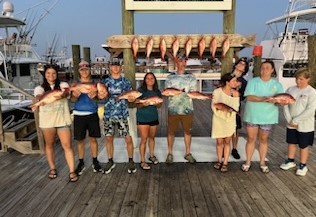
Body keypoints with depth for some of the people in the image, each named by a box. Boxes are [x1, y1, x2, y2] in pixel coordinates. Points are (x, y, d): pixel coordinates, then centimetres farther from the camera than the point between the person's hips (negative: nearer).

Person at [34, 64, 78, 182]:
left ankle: (72, 171, 4)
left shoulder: (63, 85, 3)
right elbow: (39, 98, -19)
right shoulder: (40, 88, 3)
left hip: (62, 119, -1)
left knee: (67, 145, -3)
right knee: (49, 145, 14)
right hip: (47, 121, 1)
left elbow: (65, 93, -19)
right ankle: (52, 168, 31)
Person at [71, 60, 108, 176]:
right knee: (80, 140, 6)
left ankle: (95, 161, 18)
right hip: (79, 114, 0)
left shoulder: (94, 84, 3)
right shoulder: (75, 84, 3)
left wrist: (93, 96, -30)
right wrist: (75, 95, -31)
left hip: (92, 114, 0)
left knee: (93, 138, 6)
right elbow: (72, 99, -7)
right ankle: (81, 163, 19)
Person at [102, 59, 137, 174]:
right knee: (109, 138, 9)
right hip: (108, 114, 2)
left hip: (122, 114, -1)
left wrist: (132, 98, -21)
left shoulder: (126, 82, 3)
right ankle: (110, 161, 25)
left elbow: (130, 98, 2)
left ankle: (131, 161, 16)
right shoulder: (105, 81, 6)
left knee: (128, 138, -2)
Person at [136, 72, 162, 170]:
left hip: (154, 117, 5)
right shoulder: (141, 90, -8)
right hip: (142, 118, -4)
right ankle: (142, 161, 5)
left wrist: (155, 103, -14)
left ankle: (152, 155, 35)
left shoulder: (157, 91, 5)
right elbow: (137, 105, -8)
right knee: (144, 139, -4)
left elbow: (160, 104, 8)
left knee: (152, 137, 17)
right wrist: (143, 104, -28)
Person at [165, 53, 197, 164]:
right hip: (173, 108, -1)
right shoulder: (170, 77, 5)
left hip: (187, 108, 1)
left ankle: (188, 153, 23)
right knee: (171, 131, 5)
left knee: (188, 131, 9)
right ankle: (170, 153, 18)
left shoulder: (191, 77, 7)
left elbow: (194, 93, 2)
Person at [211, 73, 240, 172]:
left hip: (230, 120, 1)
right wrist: (227, 108, -19)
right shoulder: (217, 92, -11)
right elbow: (214, 107, -10)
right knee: (219, 142, 8)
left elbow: (235, 108, -10)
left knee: (227, 142, 8)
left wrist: (222, 106, -19)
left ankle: (225, 163, 18)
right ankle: (219, 160, 26)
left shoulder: (235, 93, -7)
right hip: (218, 120, -1)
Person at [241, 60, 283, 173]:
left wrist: (276, 100, -29)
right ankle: (248, 162, 19)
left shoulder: (277, 84, 2)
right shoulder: (253, 81, -4)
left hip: (268, 117, 2)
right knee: (251, 139, 7)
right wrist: (264, 99, -28)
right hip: (252, 115, -1)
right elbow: (249, 97, -16)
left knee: (263, 139, 12)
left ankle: (262, 162, 25)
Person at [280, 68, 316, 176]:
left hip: (305, 125, -4)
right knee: (291, 143, 18)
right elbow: (285, 105, -1)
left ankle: (303, 165, 27)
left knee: (303, 146, 10)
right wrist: (289, 120, -11)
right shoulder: (290, 90, -1)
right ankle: (290, 161, 36)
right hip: (291, 124, 4)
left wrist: (296, 120, -18)